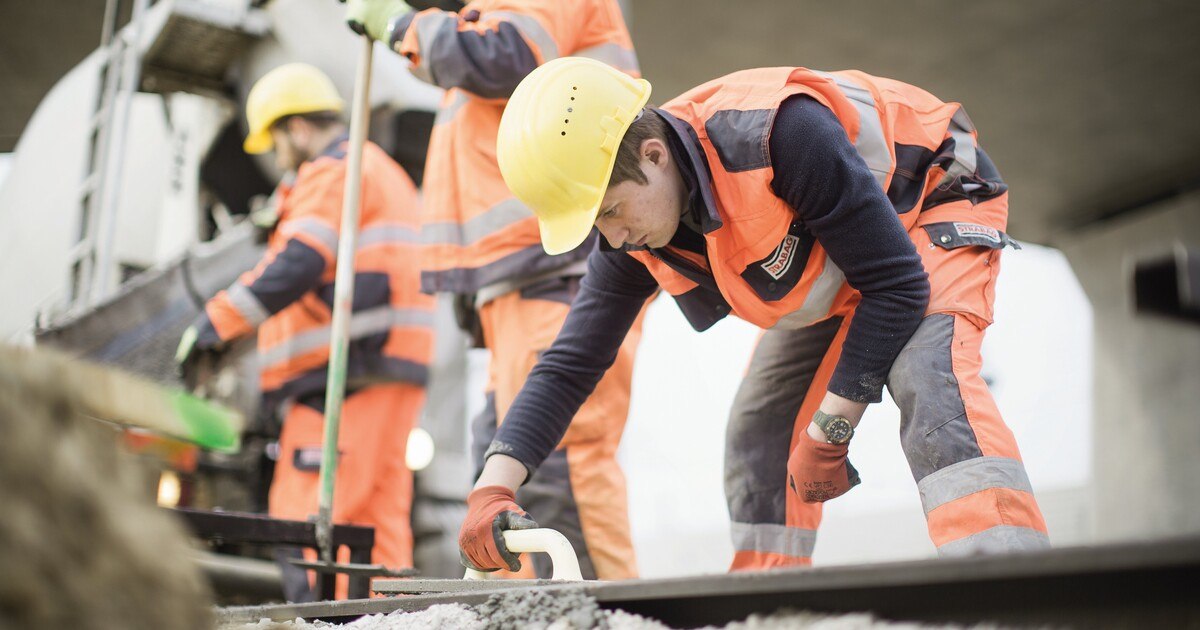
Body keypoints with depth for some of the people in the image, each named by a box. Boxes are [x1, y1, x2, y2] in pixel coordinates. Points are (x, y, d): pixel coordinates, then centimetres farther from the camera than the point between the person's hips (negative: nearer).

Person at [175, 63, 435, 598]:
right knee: (378, 514, 6)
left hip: (352, 369, -10)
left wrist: (217, 321, -14)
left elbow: (299, 264, -17)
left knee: (319, 515, -13)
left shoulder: (333, 171, -3)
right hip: (390, 370, 10)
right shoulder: (383, 173, 29)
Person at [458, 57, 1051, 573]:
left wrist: (828, 432, -28)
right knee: (758, 427, 3)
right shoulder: (633, 238, -16)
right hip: (834, 272, 7)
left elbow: (898, 286, -32)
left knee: (925, 373, -34)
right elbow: (569, 364, -10)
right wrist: (494, 486, -23)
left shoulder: (781, 135, -39)